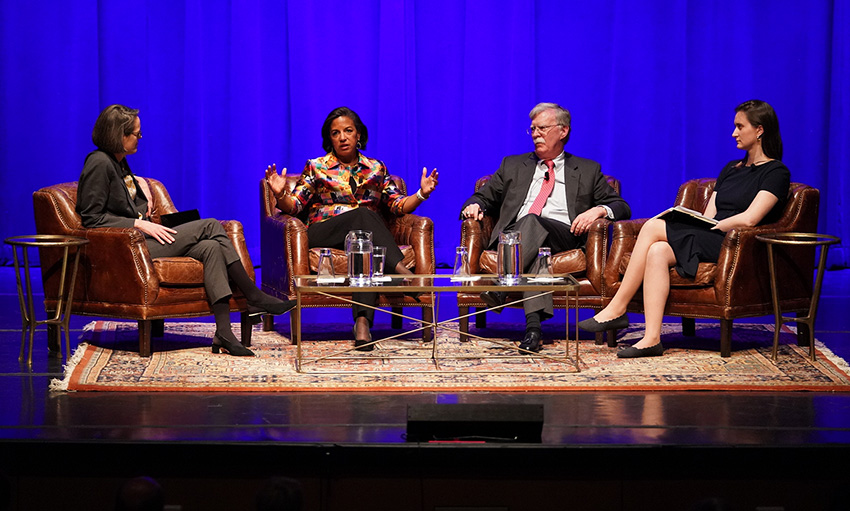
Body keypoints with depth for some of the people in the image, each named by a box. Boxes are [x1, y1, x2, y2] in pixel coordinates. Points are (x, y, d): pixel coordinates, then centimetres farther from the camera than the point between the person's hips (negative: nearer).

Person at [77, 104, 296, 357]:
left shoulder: (118, 161, 16)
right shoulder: (99, 163, -11)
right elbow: (92, 218, -16)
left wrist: (138, 181, 20)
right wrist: (140, 224, -19)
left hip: (139, 241, 9)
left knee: (210, 248, -16)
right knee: (210, 226, -15)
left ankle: (223, 332, -26)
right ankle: (255, 297, -8)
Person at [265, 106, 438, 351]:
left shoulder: (375, 169, 20)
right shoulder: (317, 167, 14)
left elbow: (398, 205, 15)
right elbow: (293, 206, 7)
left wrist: (421, 193, -3)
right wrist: (280, 194, -15)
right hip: (322, 234, -1)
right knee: (363, 214, -35)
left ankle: (362, 322, -55)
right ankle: (401, 271, -50)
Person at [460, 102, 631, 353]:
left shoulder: (587, 170, 24)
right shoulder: (514, 166, 29)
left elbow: (621, 207, 18)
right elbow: (484, 196, 27)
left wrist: (598, 210, -6)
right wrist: (475, 205, 2)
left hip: (563, 236, -1)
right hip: (514, 235, 1)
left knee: (532, 221, -36)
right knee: (537, 249, -37)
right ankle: (533, 323, -54)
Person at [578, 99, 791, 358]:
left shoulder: (775, 172, 0)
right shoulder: (731, 169, 25)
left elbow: (748, 219, -13)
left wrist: (709, 228, -7)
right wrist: (696, 224, -4)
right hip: (707, 241, 7)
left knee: (653, 227, -21)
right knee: (657, 252, -26)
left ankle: (616, 309, -19)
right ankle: (652, 338, -32)